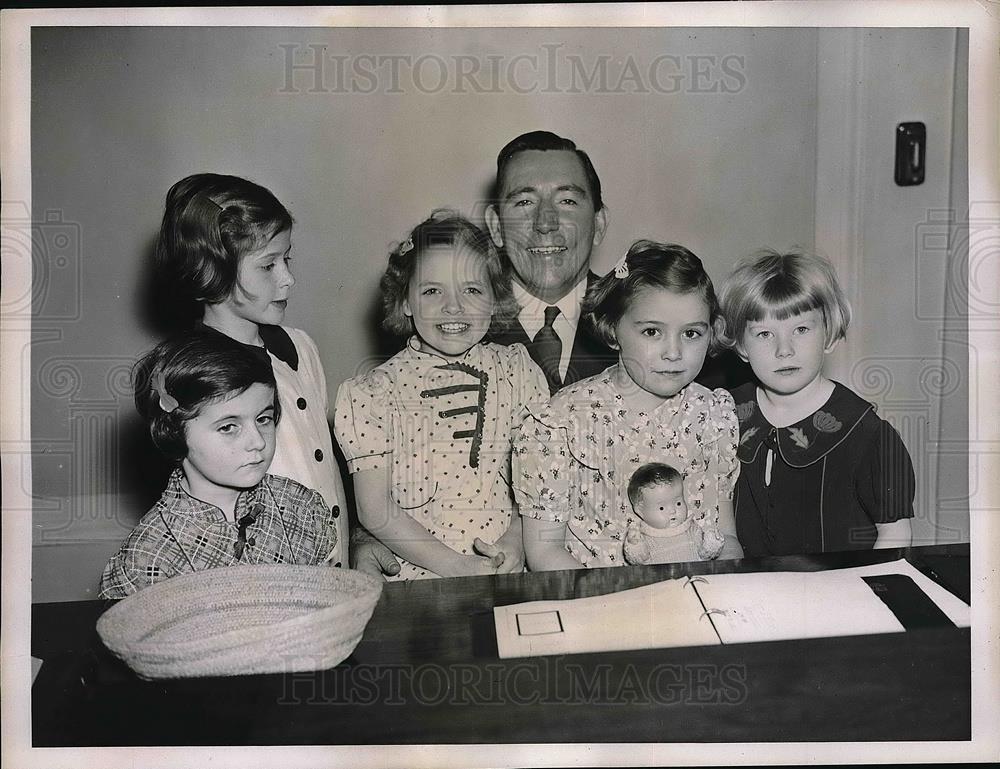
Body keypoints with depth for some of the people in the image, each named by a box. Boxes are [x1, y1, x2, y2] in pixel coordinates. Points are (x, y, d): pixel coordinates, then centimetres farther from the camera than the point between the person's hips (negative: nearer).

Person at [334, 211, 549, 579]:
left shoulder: (517, 370, 7)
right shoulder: (374, 392, -2)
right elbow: (376, 512, -4)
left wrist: (515, 543, -7)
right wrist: (458, 566, -11)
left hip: (508, 574, 0)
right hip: (417, 577, 0)